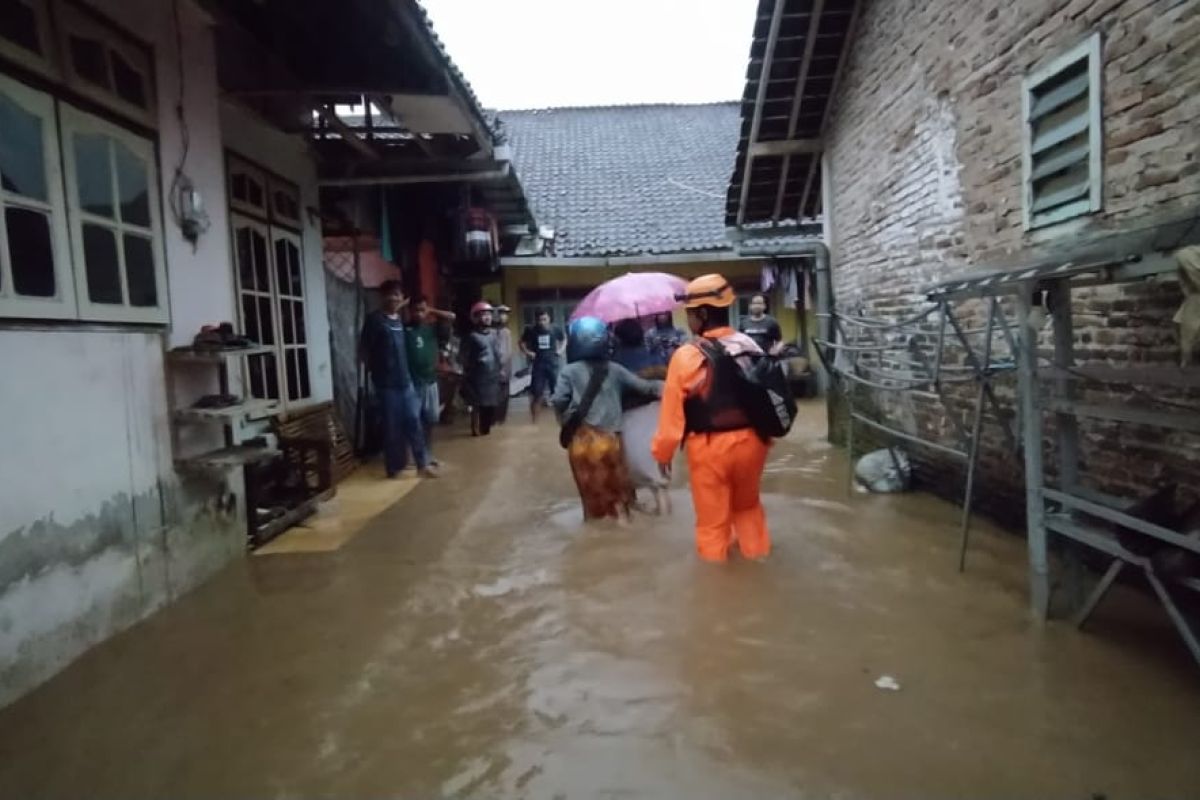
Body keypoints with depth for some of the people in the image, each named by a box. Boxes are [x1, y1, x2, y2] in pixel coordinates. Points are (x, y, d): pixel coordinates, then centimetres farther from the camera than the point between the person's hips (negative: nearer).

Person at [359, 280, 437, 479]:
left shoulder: (401, 319, 10)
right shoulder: (374, 319, -8)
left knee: (414, 421, 6)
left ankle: (423, 463, 13)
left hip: (405, 380, 5)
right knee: (392, 426, 2)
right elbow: (363, 350, -5)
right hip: (386, 383, -5)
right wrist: (376, 369, 3)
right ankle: (394, 467, 14)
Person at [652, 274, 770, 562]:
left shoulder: (687, 356, -16)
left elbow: (672, 411, -12)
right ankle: (756, 551, 44)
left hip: (709, 447, -5)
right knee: (748, 504, 28)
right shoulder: (751, 346, -2)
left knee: (713, 517, 12)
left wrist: (662, 451, 2)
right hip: (750, 440, 5)